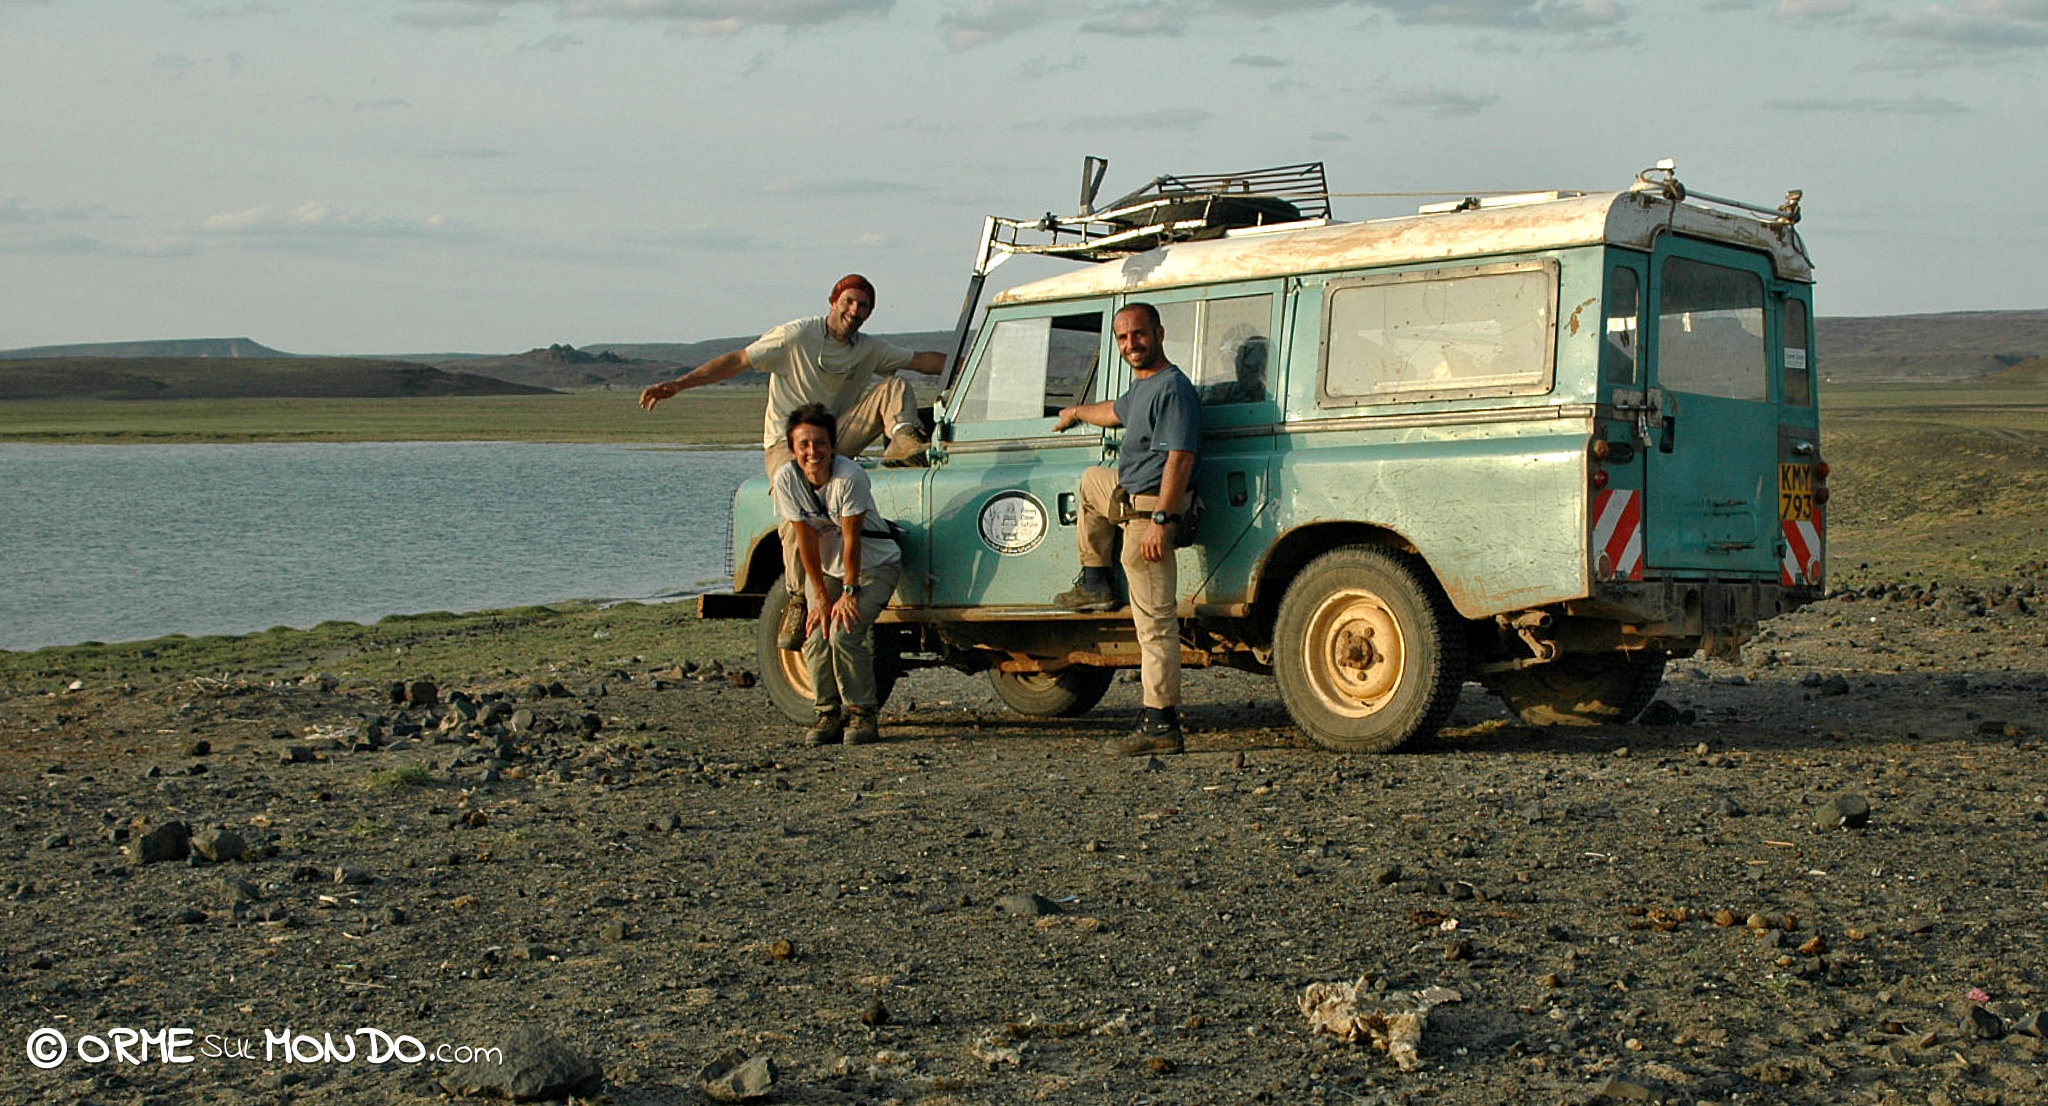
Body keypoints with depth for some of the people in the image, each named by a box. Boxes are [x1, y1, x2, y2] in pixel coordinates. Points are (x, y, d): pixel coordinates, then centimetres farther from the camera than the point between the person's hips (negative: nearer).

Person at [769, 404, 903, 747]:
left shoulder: (850, 477, -28)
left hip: (873, 565, -4)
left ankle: (861, 715, -7)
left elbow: (851, 539, -23)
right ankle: (829, 714, 4)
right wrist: (820, 596, -12)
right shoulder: (786, 480, -16)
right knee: (816, 637, -12)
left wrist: (849, 592, -21)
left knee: (844, 634, -21)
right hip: (825, 567, 4)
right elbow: (807, 541, -12)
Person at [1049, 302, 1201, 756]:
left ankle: (1161, 725, -11)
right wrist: (1077, 412, 56)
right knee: (1091, 480, 36)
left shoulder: (1173, 390, -19)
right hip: (1127, 494, 10)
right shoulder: (1141, 386, 13)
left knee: (1154, 621, -11)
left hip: (1152, 509, -10)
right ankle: (1095, 586, 37)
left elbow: (1179, 459, -26)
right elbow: (1118, 412, 37)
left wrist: (1159, 521, -32)